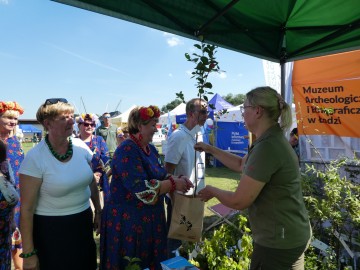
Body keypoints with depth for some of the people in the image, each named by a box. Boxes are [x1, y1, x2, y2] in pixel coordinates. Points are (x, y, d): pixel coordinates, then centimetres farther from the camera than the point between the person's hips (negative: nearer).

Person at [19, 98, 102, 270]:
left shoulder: (81, 146, -5)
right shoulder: (35, 158, -18)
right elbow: (27, 209, -13)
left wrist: (98, 212, 15)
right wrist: (28, 253, -10)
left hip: (84, 221, 4)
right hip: (50, 229, -4)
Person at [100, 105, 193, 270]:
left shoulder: (150, 149, 7)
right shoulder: (127, 151, -21)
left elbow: (159, 176, 14)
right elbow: (142, 190, -28)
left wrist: (178, 178, -4)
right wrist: (174, 184, -20)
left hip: (149, 219, 8)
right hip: (128, 221, -8)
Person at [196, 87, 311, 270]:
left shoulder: (267, 147, -28)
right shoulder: (272, 140, 5)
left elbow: (238, 201, -24)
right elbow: (241, 164, 19)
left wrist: (212, 191, -5)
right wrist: (211, 149, 20)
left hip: (279, 241, -10)